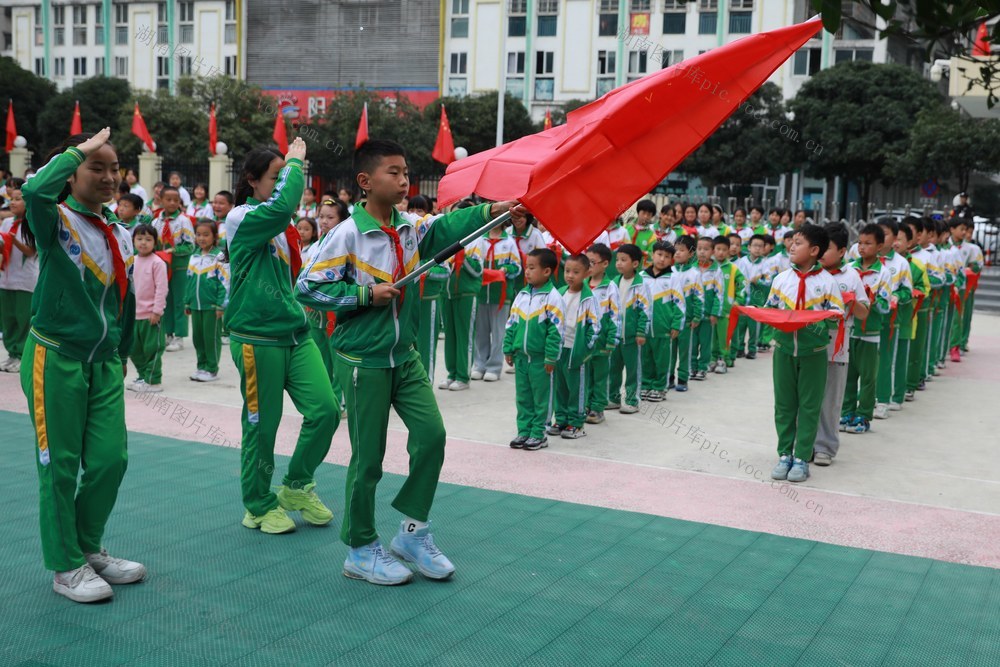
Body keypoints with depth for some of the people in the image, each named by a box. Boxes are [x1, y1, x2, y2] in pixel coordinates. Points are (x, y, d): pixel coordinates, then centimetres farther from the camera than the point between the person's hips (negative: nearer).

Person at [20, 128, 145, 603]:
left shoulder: (121, 235, 9)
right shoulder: (56, 221, -9)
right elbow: (35, 191, -34)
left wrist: (121, 354, 21)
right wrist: (76, 151, -21)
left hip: (104, 363, 6)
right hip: (55, 358, -5)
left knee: (111, 458, 4)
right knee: (59, 465, 3)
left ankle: (88, 547, 26)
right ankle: (66, 567, 17)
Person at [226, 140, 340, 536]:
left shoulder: (279, 228, 15)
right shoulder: (241, 218, -8)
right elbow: (282, 205, -27)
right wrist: (296, 162, -14)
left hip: (295, 332, 7)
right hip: (257, 337, -7)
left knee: (325, 410, -1)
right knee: (262, 424, 3)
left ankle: (297, 487, 20)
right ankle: (259, 506, 21)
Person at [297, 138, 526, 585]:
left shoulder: (411, 229, 5)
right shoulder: (348, 234, -13)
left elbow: (448, 227, -8)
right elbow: (308, 287, -12)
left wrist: (491, 211, -22)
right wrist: (367, 294, -17)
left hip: (405, 356, 6)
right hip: (362, 360, -6)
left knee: (431, 435, -2)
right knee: (368, 456, 2)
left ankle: (413, 530, 17)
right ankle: (360, 550, 19)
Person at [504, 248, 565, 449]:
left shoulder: (553, 298, -12)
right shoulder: (522, 295, 9)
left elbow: (556, 330, -14)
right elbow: (512, 324, 14)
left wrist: (551, 357, -15)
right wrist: (509, 349, 11)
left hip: (540, 358, -6)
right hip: (521, 356, 6)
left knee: (541, 397, 4)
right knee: (523, 396, 13)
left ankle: (538, 434, 13)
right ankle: (524, 431, 23)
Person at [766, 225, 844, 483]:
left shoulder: (827, 282, -6)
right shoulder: (781, 279, 2)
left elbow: (837, 315, -5)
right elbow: (768, 309, 8)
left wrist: (820, 326, -22)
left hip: (814, 352, -3)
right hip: (784, 347, 3)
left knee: (809, 406, 4)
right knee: (784, 404, 9)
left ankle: (802, 458, 11)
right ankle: (784, 454, 19)